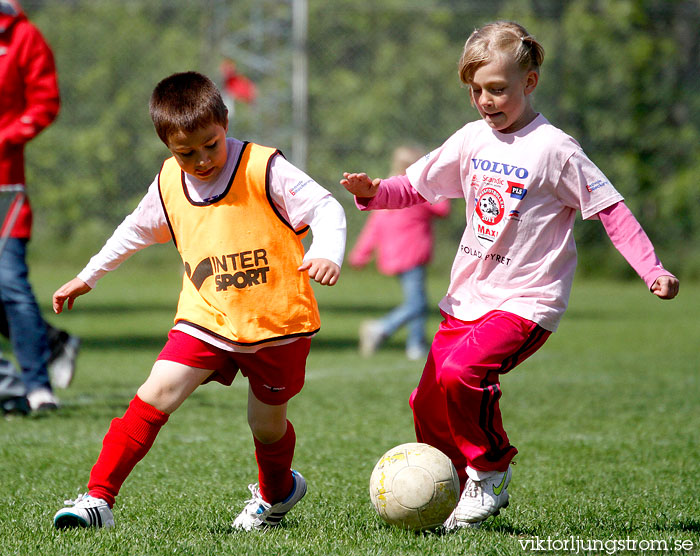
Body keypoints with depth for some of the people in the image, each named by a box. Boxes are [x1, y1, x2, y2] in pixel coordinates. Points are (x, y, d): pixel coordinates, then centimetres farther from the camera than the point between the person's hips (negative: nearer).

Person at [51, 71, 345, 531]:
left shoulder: (263, 169, -15)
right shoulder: (169, 184, 0)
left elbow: (326, 208, -16)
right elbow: (136, 230, 19)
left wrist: (327, 254, -37)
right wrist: (88, 277, 26)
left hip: (278, 320, -3)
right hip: (208, 318, 3)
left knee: (267, 425, 12)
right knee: (156, 394, -16)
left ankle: (277, 492, 46)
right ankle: (98, 499, -15)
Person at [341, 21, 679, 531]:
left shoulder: (555, 149, -9)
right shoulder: (472, 140, 7)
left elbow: (612, 210, -8)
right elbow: (417, 186, 16)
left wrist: (653, 271, -17)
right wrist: (374, 192, -5)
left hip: (526, 301, -7)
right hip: (468, 296, 7)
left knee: (461, 373, -27)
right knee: (429, 405, 4)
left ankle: (492, 469, -5)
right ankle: (473, 490, 23)